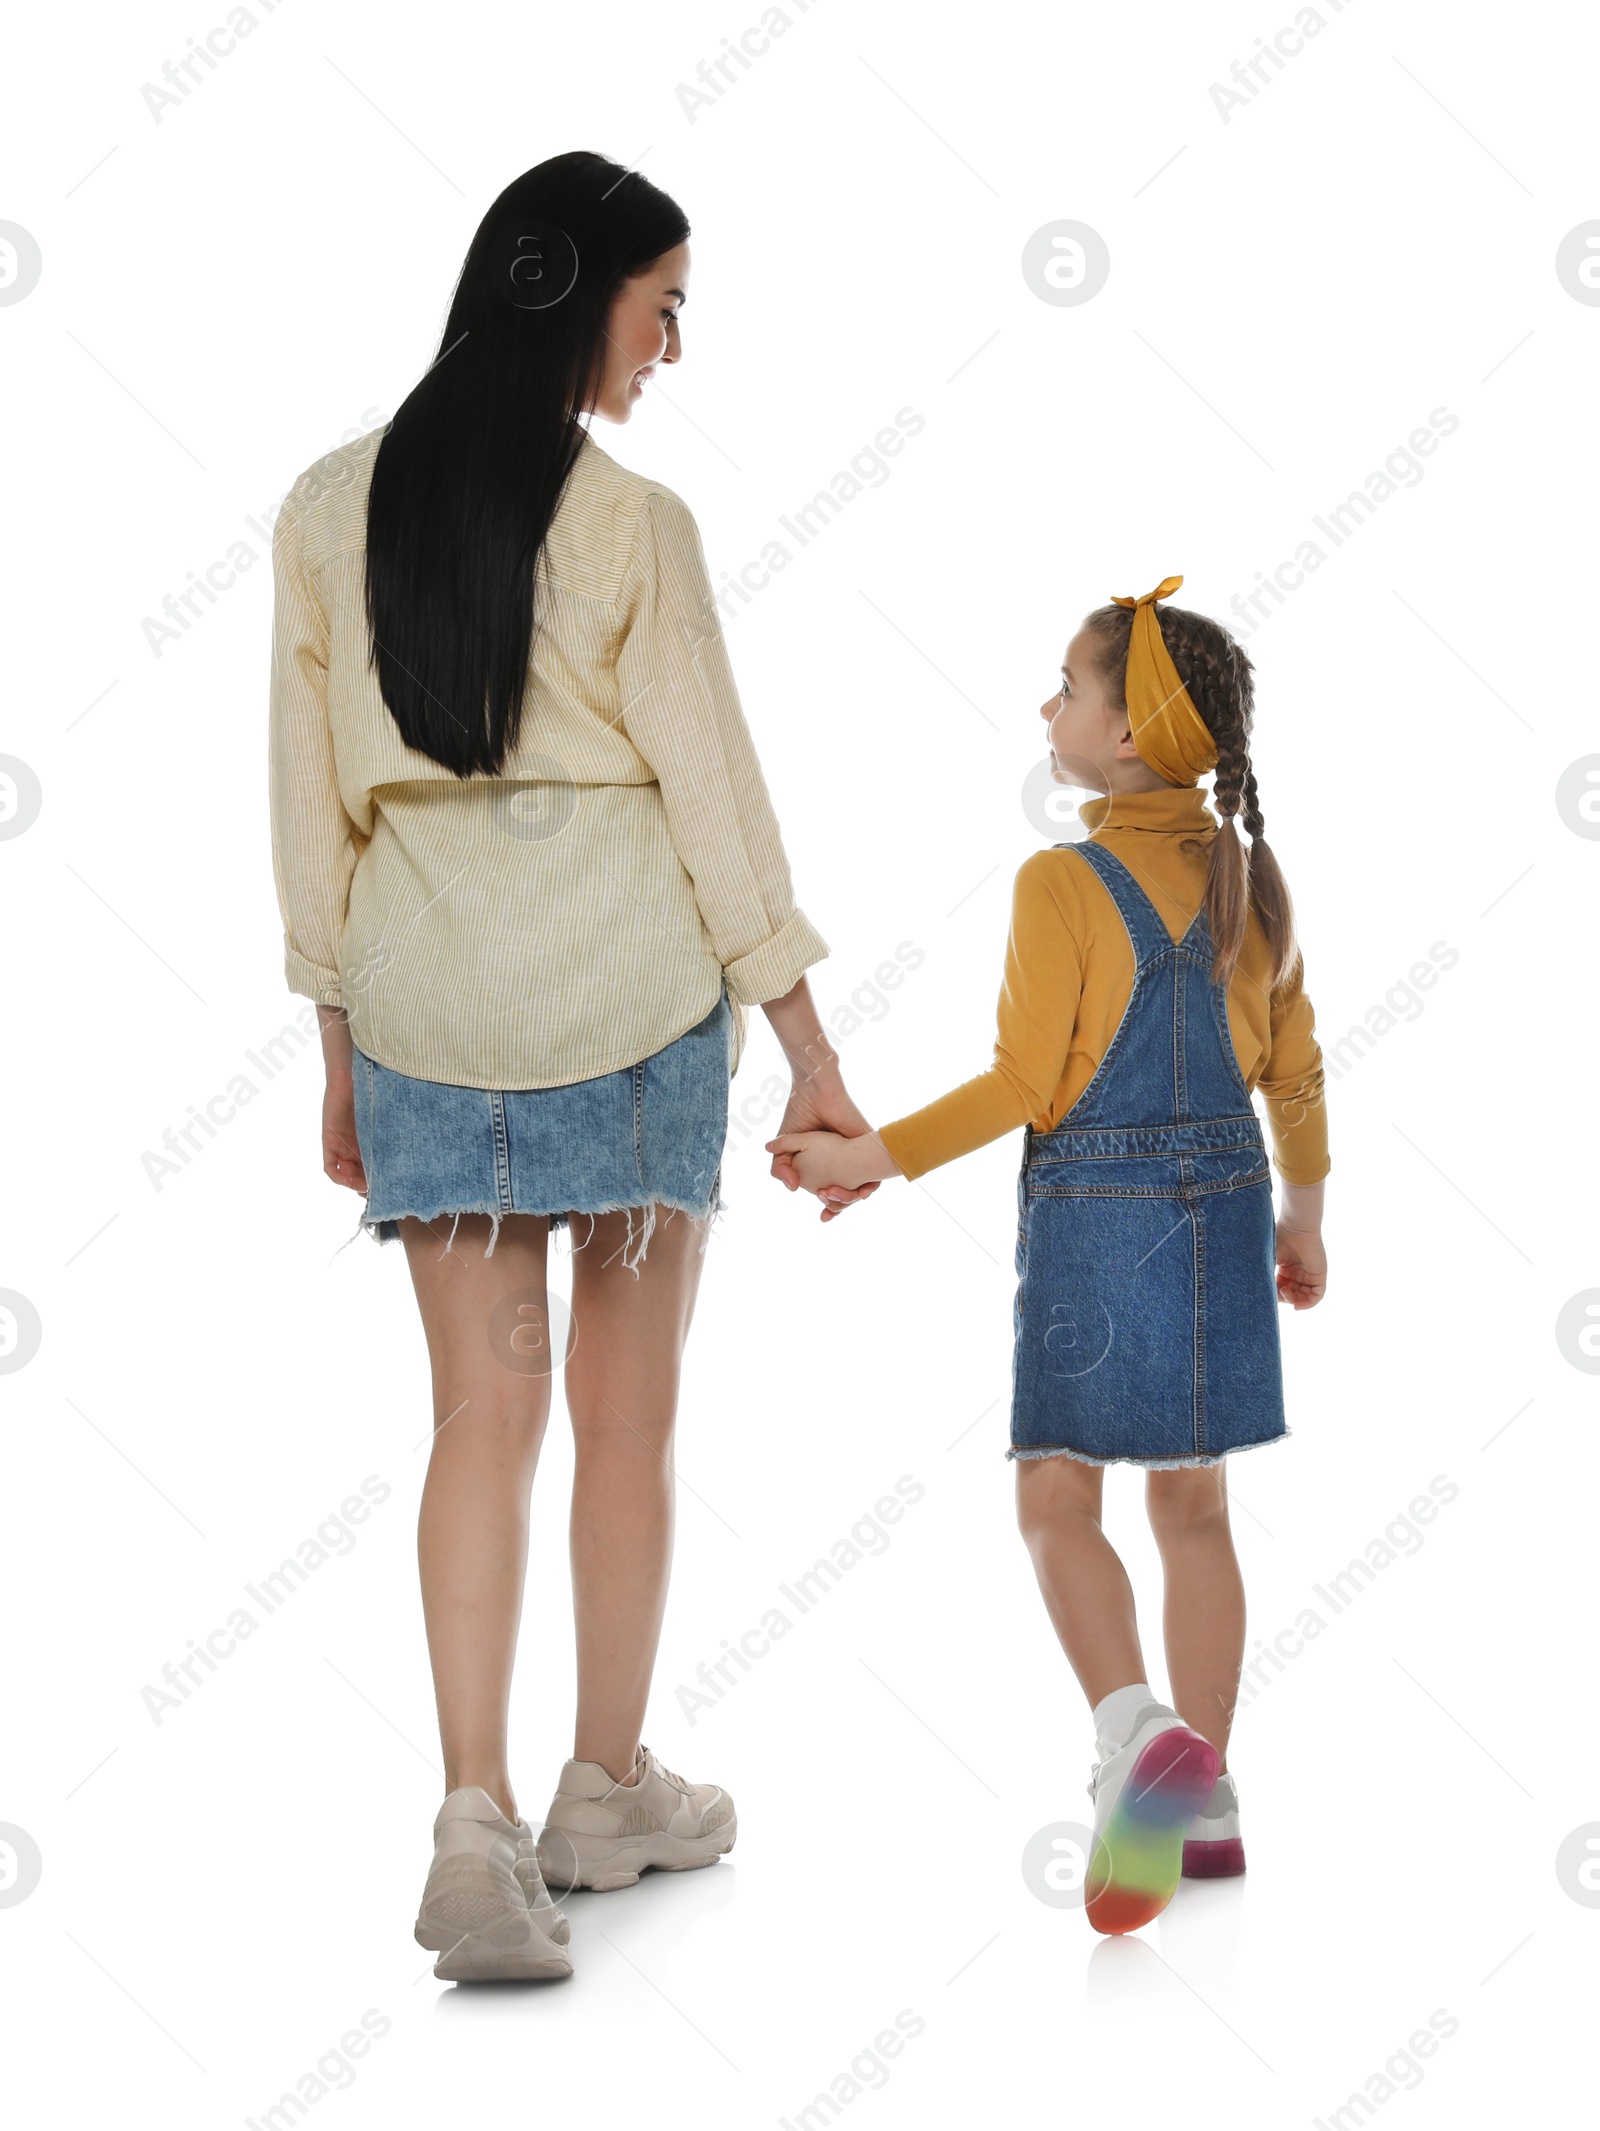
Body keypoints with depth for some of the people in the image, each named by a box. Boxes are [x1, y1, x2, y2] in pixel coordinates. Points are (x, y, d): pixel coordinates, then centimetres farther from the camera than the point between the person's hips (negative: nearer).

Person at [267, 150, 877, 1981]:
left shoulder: (329, 508, 5)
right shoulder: (632, 524, -7)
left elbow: (310, 803, 8)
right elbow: (715, 795, -6)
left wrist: (340, 1053, 15)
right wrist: (813, 1058, 0)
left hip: (421, 1003, 3)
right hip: (631, 998, -3)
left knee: (483, 1413, 6)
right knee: (627, 1413, 11)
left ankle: (477, 1828, -5)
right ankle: (606, 1794, 24)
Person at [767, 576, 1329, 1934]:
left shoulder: (1065, 884, -13)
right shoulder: (1249, 877, 5)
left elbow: (1024, 1085, -14)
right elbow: (1294, 1069, 12)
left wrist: (875, 1157, -7)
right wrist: (1302, 1210, 24)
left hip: (1094, 1212, -6)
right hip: (1223, 1209, 6)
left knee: (1056, 1498, 3)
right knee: (1193, 1506, 11)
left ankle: (1140, 1734, -18)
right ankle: (1203, 1806, 15)